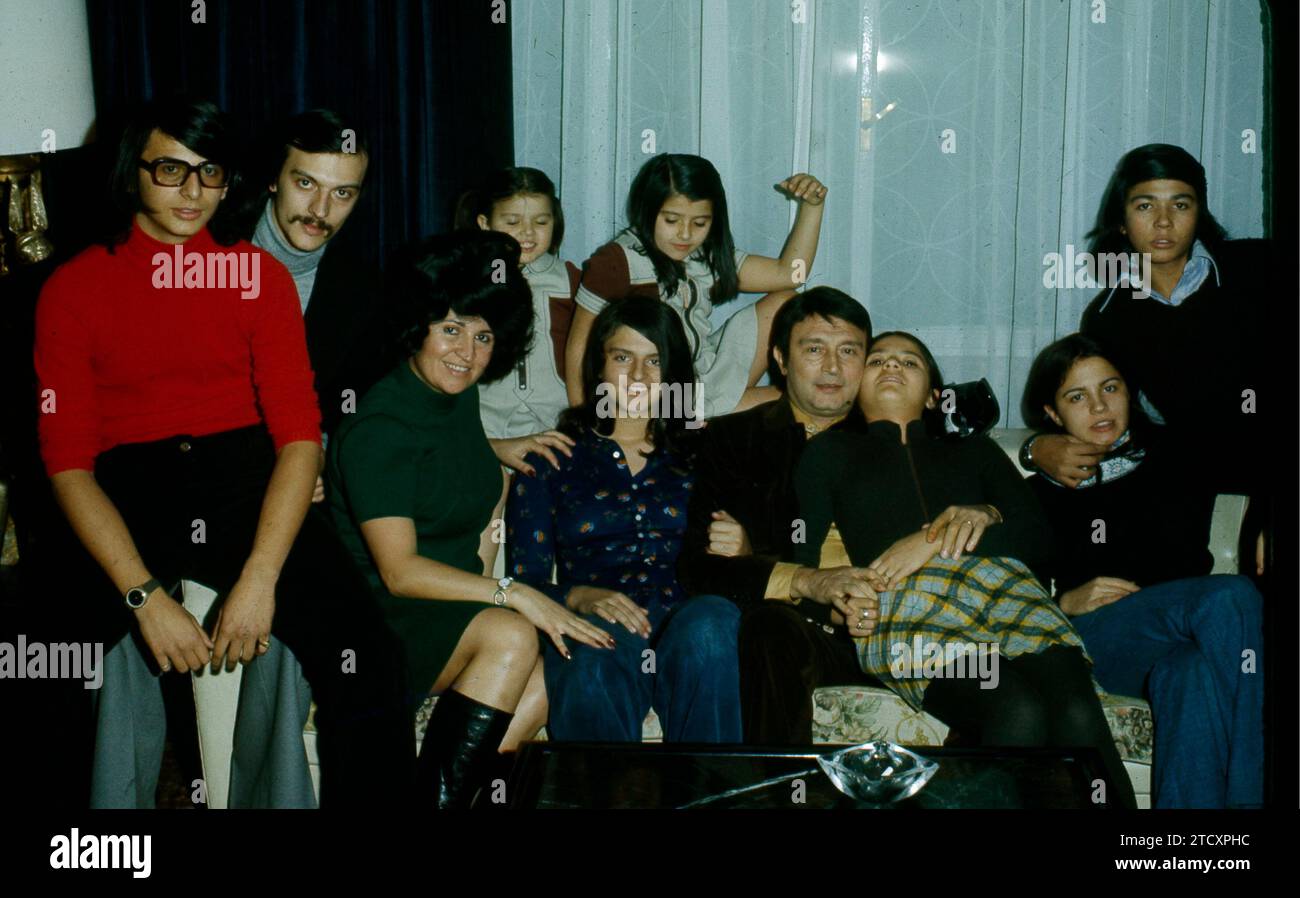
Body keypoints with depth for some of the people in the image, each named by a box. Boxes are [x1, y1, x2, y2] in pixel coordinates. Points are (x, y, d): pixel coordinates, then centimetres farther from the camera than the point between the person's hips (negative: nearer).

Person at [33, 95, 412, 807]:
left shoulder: (259, 275, 12)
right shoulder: (74, 289, 8)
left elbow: (300, 432, 1)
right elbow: (67, 461, 0)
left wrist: (259, 579, -15)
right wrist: (145, 595, -16)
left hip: (246, 476, 1)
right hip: (129, 493, 0)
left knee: (365, 663, -24)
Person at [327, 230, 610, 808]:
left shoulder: (461, 396, 10)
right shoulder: (379, 428, -15)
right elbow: (399, 571, -21)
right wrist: (511, 594, -22)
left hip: (451, 608, 8)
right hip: (376, 618, -8)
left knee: (547, 677, -20)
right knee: (510, 635, -31)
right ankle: (440, 797, -23)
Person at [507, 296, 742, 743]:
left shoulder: (695, 456, 25)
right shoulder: (552, 458, 20)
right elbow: (525, 580, 11)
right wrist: (580, 597, -10)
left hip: (687, 628, 1)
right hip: (594, 630, -1)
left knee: (712, 620, -36)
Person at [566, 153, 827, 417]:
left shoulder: (708, 257, 7)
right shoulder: (617, 262, -13)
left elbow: (788, 273, 9)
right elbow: (580, 343, -10)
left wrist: (812, 206, 0)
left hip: (709, 379, 8)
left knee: (782, 303, 8)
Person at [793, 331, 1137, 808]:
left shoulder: (975, 450, 35)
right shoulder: (831, 452, 30)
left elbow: (1038, 538, 19)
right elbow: (807, 558, 17)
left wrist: (936, 542, 1)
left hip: (1003, 586, 2)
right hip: (905, 602, -2)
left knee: (1077, 715, -33)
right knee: (1017, 713, -36)